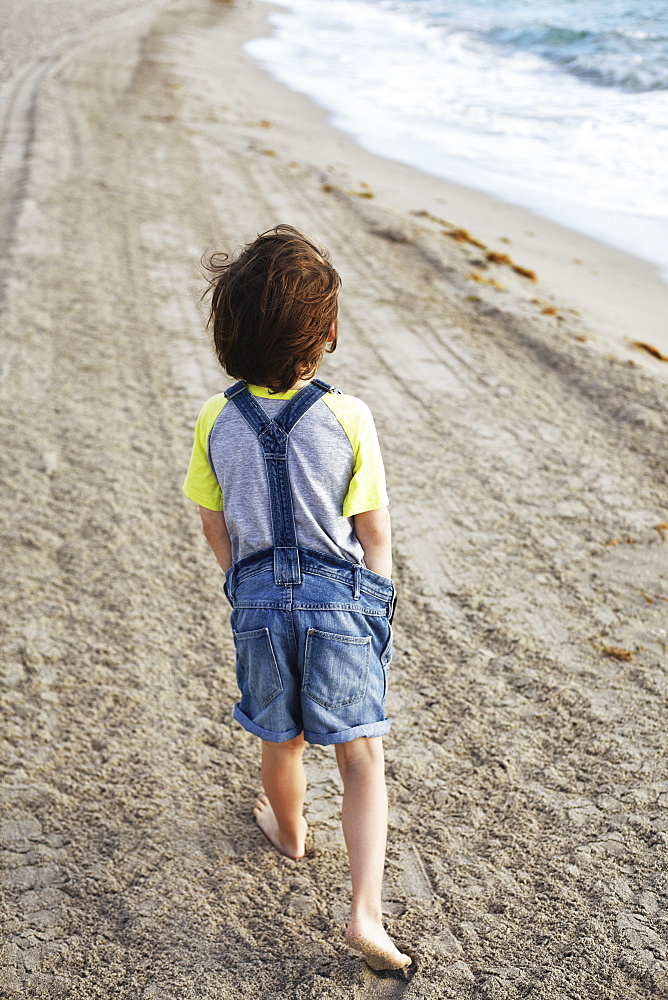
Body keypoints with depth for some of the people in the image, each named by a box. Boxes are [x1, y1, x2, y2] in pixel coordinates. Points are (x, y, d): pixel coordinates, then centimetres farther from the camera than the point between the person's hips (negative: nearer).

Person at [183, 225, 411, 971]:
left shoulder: (216, 421, -8)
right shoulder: (347, 417, -15)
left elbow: (215, 527, 2)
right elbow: (373, 530, -8)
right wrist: (375, 600, 9)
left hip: (259, 599, 3)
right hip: (340, 598, -3)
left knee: (282, 739, 25)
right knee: (362, 757, 9)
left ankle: (287, 831, 51)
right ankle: (366, 911, 5)